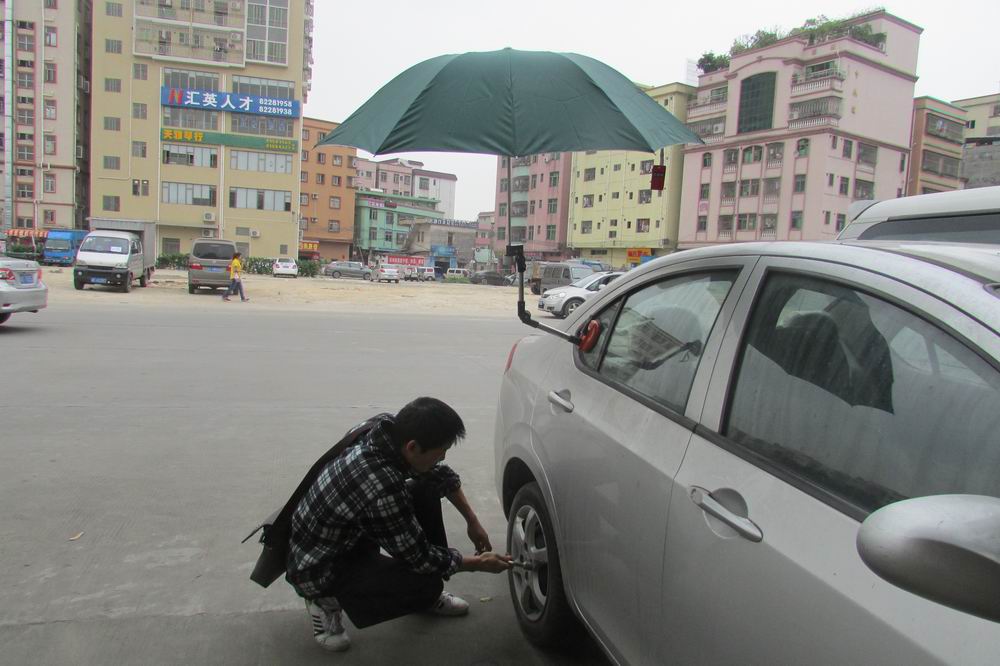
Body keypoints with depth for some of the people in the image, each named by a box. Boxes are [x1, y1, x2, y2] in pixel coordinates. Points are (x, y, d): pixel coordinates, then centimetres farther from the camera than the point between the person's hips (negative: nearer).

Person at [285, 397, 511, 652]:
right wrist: (478, 563, -10)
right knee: (427, 584, -22)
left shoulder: (388, 428, -14)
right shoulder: (383, 489, -38)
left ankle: (426, 596, 16)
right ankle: (327, 600, -1)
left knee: (427, 489, 2)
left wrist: (472, 520, 7)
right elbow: (420, 558, -23)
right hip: (319, 567, -9)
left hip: (348, 533, 9)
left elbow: (441, 473, 5)